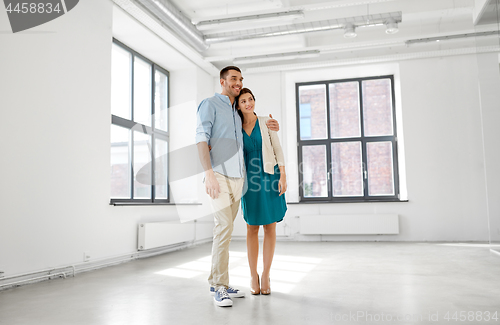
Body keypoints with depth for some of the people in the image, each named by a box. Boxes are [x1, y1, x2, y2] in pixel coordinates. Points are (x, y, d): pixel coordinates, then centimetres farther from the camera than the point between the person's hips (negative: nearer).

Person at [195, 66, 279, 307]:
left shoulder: (237, 112, 22)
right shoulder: (210, 105, 1)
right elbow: (201, 140, -9)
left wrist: (267, 127, 20)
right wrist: (209, 174, -20)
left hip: (237, 178, 7)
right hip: (219, 176, -7)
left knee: (225, 229, 8)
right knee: (224, 227, -16)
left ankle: (217, 282, 15)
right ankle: (220, 287, -8)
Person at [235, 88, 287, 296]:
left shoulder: (266, 123, 4)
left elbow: (277, 149, 0)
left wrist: (283, 176, -8)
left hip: (270, 177, -1)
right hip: (250, 180, 1)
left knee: (270, 227, 1)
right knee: (252, 228, 3)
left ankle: (266, 275, 12)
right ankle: (253, 276, 14)